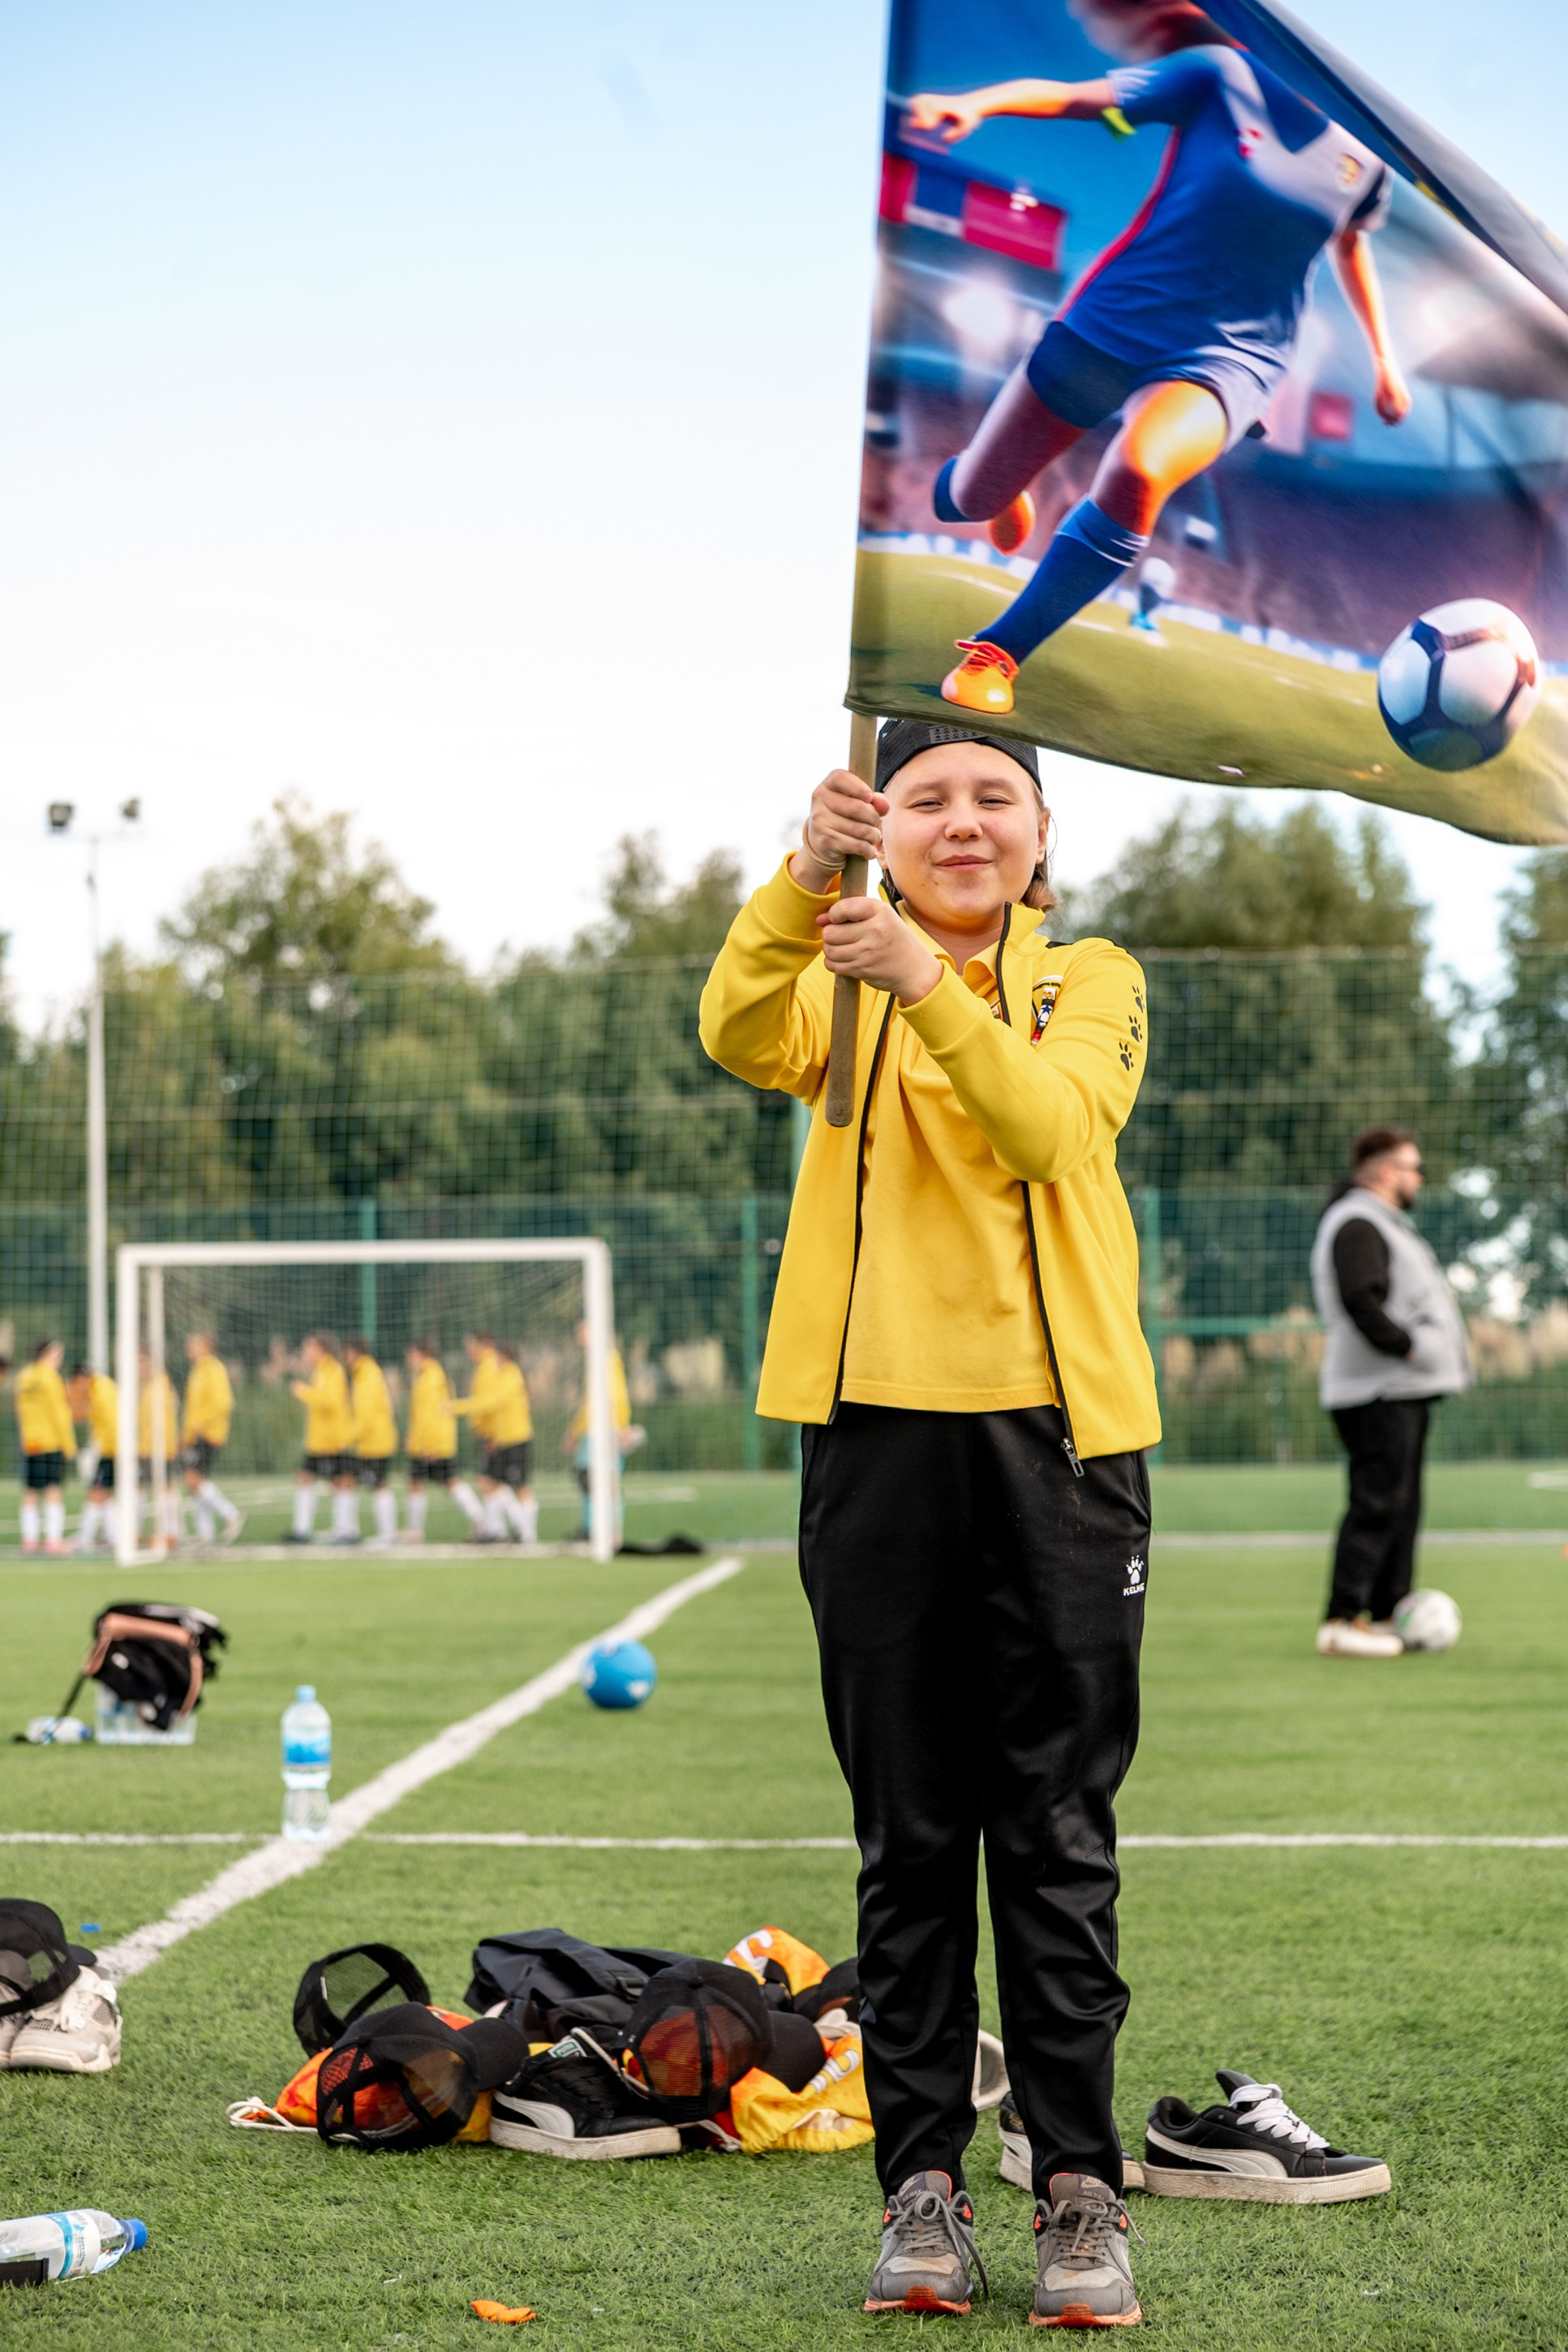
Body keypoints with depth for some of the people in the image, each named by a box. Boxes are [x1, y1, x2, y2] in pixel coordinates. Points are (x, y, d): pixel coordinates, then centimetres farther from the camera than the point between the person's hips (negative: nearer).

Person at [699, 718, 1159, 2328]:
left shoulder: (1090, 985, 10)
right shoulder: (843, 981, 11)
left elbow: (1052, 1128, -11)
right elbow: (738, 1035, -13)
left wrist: (934, 988, -24)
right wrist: (804, 880, -29)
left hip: (1057, 1434, -1)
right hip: (879, 1428, 1)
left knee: (1057, 1835, 2)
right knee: (909, 1835, 5)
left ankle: (1078, 2188, 7)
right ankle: (922, 2181, 10)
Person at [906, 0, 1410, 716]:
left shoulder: (1367, 148, 0)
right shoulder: (1223, 75, -9)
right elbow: (1072, 97, -14)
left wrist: (1384, 359, 24)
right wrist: (976, 103, -31)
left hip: (1231, 354, 0)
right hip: (1112, 318, 0)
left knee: (1138, 472, -34)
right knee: (972, 498, 6)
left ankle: (996, 653, -20)